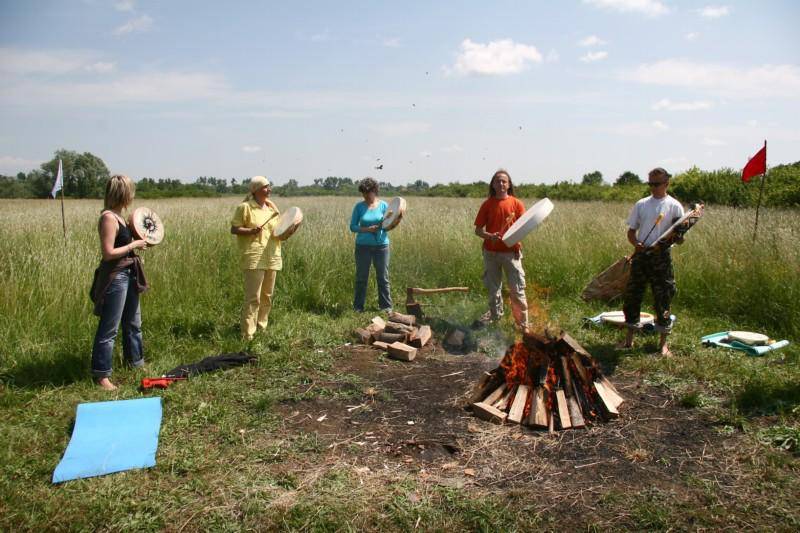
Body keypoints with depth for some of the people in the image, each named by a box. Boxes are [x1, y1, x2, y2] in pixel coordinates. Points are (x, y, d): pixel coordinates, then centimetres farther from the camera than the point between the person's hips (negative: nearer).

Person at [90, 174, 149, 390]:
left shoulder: (117, 216, 9)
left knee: (133, 323, 22)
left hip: (128, 275, 10)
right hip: (115, 277, -10)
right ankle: (101, 375, 10)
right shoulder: (109, 218, -19)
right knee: (109, 328, 0)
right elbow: (108, 253, -23)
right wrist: (133, 245, -14)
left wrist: (137, 240, 7)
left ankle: (136, 361, 37)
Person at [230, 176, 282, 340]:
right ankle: (248, 334, -6)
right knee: (253, 297, -10)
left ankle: (261, 328, 24)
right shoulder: (245, 207, -3)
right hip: (254, 258, -6)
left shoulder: (272, 207, 16)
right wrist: (251, 231, -19)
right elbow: (234, 229, -3)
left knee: (267, 296, 12)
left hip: (272, 258, 7)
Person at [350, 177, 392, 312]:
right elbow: (352, 226, -1)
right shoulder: (359, 206, 0)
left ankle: (386, 306, 15)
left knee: (383, 277, 5)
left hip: (381, 245, 0)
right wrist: (367, 229, -17)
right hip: (363, 245, 0)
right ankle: (358, 307, 16)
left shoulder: (383, 205, 1)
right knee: (361, 277, 6)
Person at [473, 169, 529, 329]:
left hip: (511, 252, -2)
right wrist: (490, 236, -18)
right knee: (492, 287, 17)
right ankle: (495, 313, 40)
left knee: (517, 289, -3)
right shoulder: (487, 204, 1)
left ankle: (523, 325, 7)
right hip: (491, 252, 2)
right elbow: (478, 230, 2)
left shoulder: (516, 204, -2)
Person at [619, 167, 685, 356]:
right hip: (640, 255, 3)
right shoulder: (641, 204, 9)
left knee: (663, 298, 1)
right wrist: (635, 243, -8)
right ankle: (629, 338, 20)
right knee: (632, 294, 7)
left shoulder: (674, 206, 0)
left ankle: (663, 343, 13)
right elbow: (631, 231, 12)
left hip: (661, 256, -3)